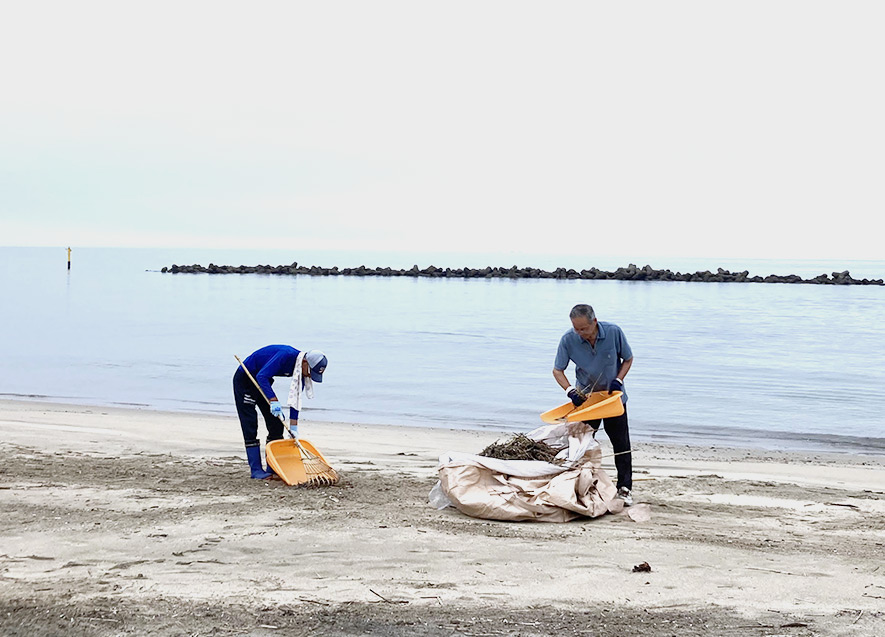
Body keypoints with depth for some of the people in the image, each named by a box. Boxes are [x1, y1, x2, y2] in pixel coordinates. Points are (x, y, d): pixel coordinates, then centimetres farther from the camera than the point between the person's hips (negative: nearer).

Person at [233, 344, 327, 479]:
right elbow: (262, 376, -35)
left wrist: (293, 427, -5)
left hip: (263, 382, 9)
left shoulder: (301, 369, -8)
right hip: (244, 380, -8)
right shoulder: (286, 355, -32)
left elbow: (296, 398, -3)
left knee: (276, 424, 3)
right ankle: (256, 470, -8)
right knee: (250, 427, -10)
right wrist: (274, 401, -40)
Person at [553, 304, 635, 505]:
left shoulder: (614, 332, -21)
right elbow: (557, 370, -11)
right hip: (585, 397, 1)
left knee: (621, 443, 1)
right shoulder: (568, 340, -20)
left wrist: (618, 380, -19)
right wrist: (570, 390, -26)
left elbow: (628, 359, -4)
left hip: (613, 395, -1)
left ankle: (625, 488, 10)